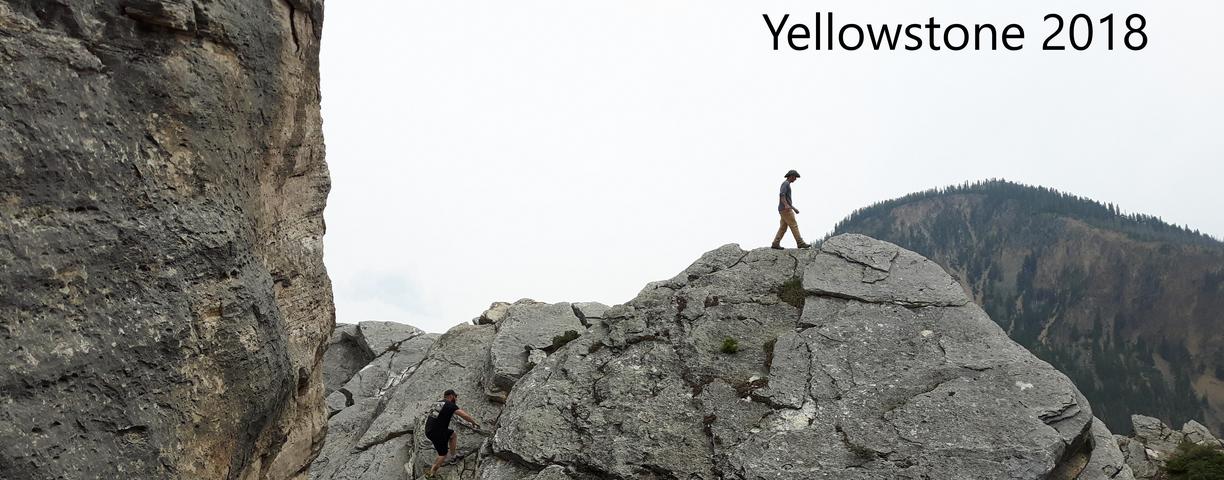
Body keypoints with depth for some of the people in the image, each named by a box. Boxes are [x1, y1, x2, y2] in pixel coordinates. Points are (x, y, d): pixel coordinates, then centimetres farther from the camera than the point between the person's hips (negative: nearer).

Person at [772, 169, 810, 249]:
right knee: (794, 225, -10)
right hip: (785, 209, -10)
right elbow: (782, 195, -25)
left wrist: (794, 208, 29)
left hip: (785, 210, 10)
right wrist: (786, 205, -38)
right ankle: (800, 243, -10)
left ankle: (775, 244, -1)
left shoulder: (786, 185, 26)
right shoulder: (786, 183, -8)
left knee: (783, 228, 5)